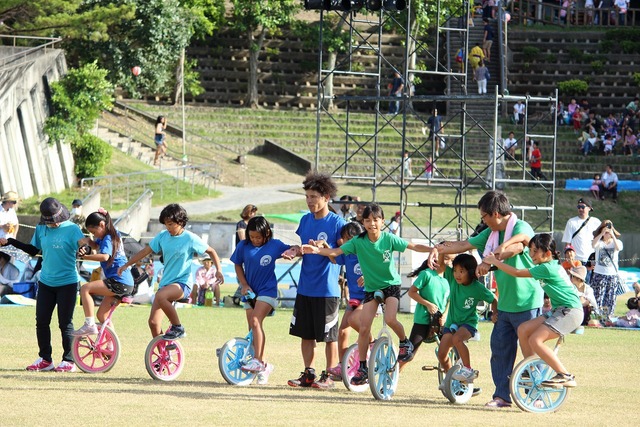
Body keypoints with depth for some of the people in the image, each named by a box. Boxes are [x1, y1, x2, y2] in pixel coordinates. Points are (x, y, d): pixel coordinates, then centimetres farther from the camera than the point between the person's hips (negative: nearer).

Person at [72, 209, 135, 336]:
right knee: (102, 315, 15)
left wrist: (85, 256, -31)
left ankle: (89, 324, -18)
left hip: (119, 282, -10)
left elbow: (104, 256, -29)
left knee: (85, 288, -15)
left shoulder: (108, 239, -11)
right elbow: (95, 245, 21)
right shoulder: (113, 235, 18)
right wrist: (87, 241, -1)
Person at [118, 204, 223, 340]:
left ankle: (178, 328, -19)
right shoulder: (163, 236, 4)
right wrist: (126, 265, 11)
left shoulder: (190, 238, -8)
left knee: (160, 296, -36)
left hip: (182, 283, -6)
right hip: (165, 283, 6)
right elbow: (146, 251, 12)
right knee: (153, 322, -2)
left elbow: (211, 251, 0)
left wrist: (219, 270, -13)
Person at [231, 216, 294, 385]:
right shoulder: (243, 246, -1)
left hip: (267, 290, -4)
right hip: (250, 291, 4)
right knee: (253, 328, 4)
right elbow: (238, 265, 11)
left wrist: (295, 250, -21)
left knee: (255, 321, -23)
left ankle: (257, 360, -24)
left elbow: (293, 250, 3)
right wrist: (244, 285, 1)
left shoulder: (274, 245, -6)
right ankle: (263, 365, 16)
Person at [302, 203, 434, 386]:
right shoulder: (358, 242, -11)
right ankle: (362, 368, 4)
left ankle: (405, 342, 6)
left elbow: (414, 247, -11)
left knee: (390, 319, -25)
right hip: (371, 288, 2)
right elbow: (336, 252, -18)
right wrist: (316, 250, -34)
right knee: (364, 328, -6)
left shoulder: (389, 239, -13)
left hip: (391, 284, -2)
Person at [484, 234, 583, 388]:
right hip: (559, 311, 10)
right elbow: (524, 237, 10)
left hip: (570, 312, -10)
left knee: (535, 340, -20)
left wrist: (495, 261, -8)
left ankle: (565, 376, -18)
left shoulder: (547, 268, -18)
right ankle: (531, 371, 12)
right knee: (523, 329, 3)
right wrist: (503, 246, -3)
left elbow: (517, 273, -16)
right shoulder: (548, 261, 8)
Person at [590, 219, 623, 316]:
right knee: (598, 297, -7)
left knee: (610, 299, 3)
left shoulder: (616, 242, 5)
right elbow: (593, 244, -20)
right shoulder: (599, 242, 3)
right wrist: (602, 234, -27)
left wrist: (612, 235, -26)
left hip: (613, 275, 1)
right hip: (599, 274, -1)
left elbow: (618, 248, -18)